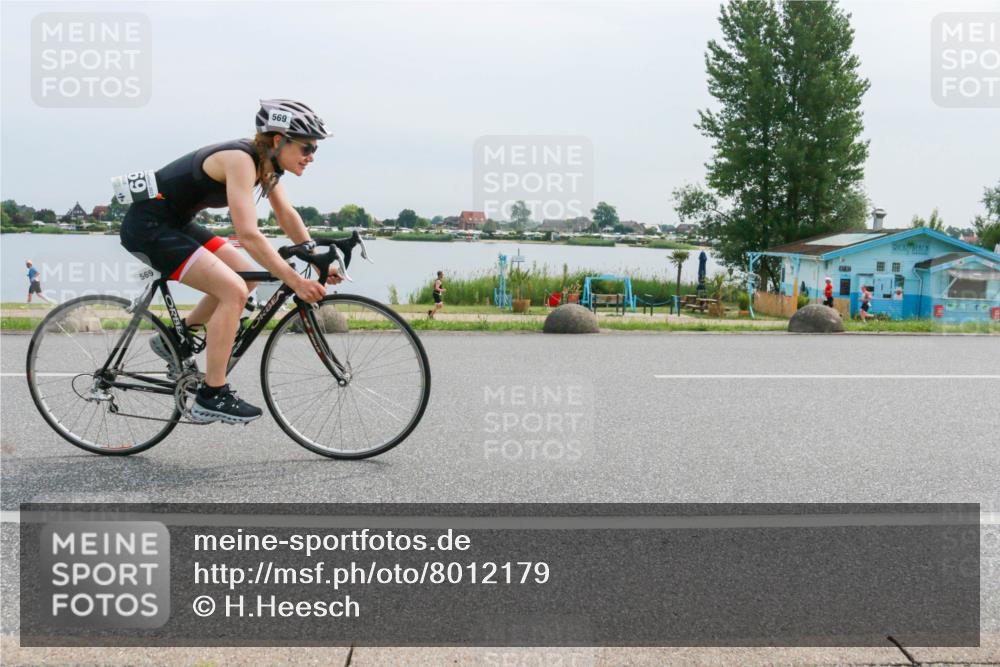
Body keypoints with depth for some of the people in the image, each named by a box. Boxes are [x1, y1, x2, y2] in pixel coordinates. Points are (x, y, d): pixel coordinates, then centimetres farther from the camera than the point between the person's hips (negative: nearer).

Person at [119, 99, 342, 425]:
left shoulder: (266, 161, 3)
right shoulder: (240, 159, -25)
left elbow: (287, 215, 10)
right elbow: (248, 234, -33)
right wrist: (295, 281, -34)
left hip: (175, 223, 10)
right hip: (147, 226, -10)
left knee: (245, 277, 10)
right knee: (233, 291, -18)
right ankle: (211, 397, -12)